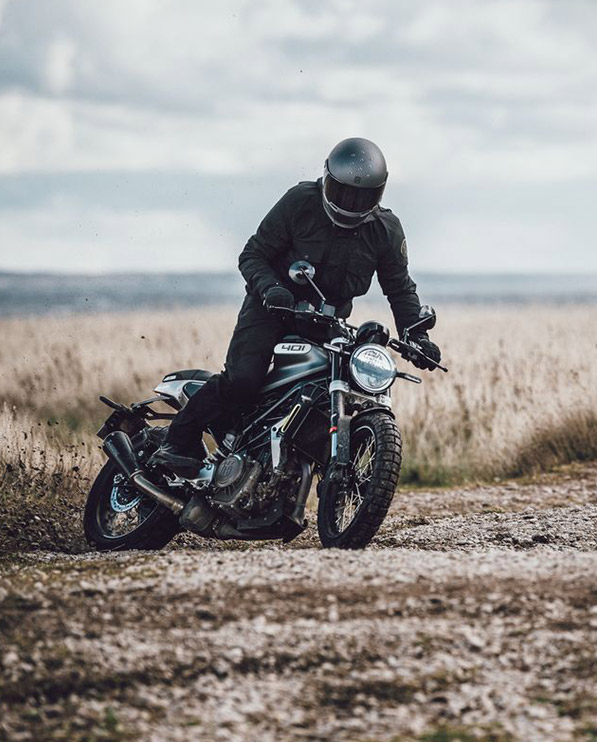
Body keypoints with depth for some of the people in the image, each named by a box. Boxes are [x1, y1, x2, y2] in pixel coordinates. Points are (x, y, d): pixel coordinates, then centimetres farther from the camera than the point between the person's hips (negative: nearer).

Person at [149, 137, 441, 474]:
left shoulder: (386, 229, -6)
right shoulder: (300, 202, -15)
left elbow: (400, 288, 4)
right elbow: (253, 254, -9)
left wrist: (417, 336, -12)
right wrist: (270, 288, -30)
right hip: (274, 306, -4)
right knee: (243, 379, -23)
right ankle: (179, 442, -14)